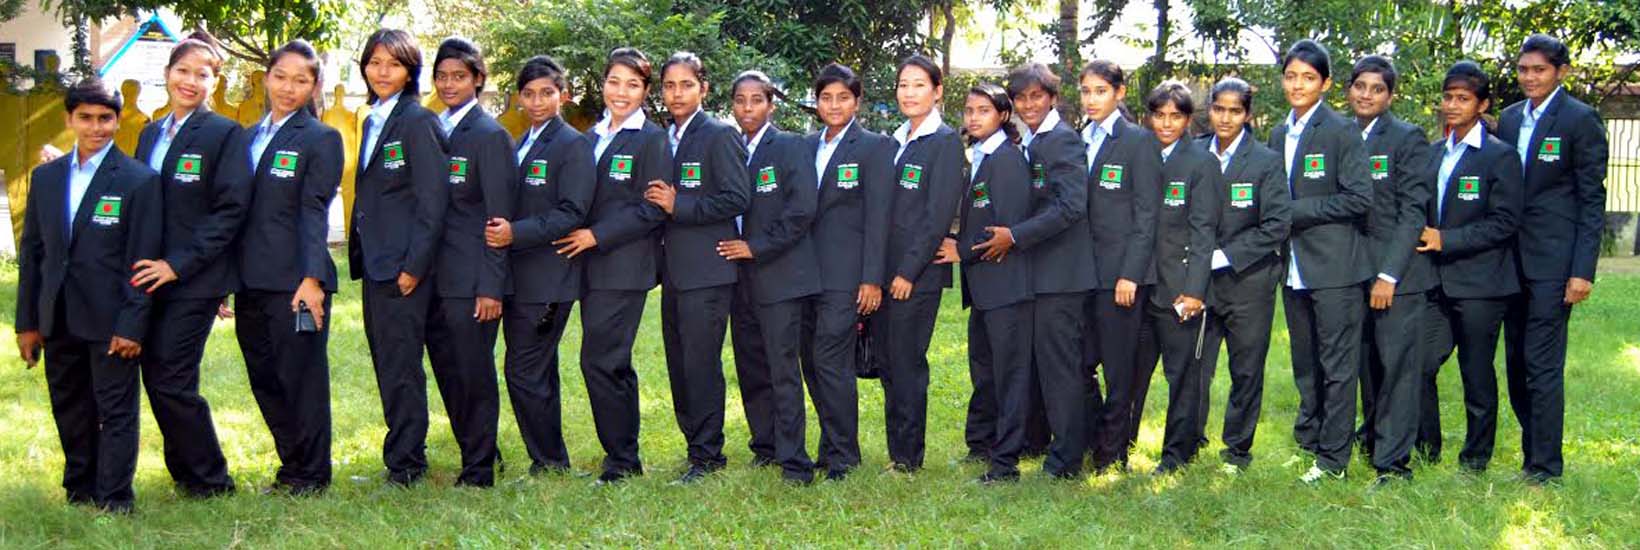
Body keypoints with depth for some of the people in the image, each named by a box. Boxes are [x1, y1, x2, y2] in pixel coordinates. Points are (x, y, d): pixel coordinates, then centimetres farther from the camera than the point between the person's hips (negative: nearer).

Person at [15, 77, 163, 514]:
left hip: (110, 322, -5)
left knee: (116, 412, 1)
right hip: (59, 321, 5)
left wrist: (132, 326, -12)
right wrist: (27, 322, 8)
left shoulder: (139, 181, -6)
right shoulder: (46, 177, 9)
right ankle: (80, 492, 27)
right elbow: (31, 252, 12)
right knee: (70, 411, 14)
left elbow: (143, 260, -8)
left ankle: (114, 502, 8)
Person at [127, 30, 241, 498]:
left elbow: (230, 209, -12)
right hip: (149, 278, 7)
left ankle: (210, 480, 8)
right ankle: (185, 467, 24)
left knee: (172, 382, -8)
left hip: (194, 280, -7)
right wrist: (138, 263, 5)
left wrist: (177, 264, -16)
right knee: (156, 380, 8)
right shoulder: (151, 133, 14)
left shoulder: (224, 134, -7)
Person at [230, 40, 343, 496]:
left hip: (294, 282, -7)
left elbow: (314, 213, -12)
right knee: (264, 378, 12)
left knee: (300, 377, 1)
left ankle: (309, 475, 12)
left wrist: (311, 278, -21)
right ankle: (291, 466, 25)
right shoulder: (246, 139, 16)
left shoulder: (320, 139, -4)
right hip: (251, 282, 7)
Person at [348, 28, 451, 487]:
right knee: (386, 364, 13)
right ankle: (406, 456, 21)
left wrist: (414, 265, -17)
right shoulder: (373, 121, 15)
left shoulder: (417, 121, -11)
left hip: (403, 264, -9)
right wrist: (359, 253, 14)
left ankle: (405, 466, 2)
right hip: (375, 261, 9)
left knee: (400, 367, -5)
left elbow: (433, 200, -15)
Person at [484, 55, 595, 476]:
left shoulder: (573, 145, -9)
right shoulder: (520, 145, 18)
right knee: (539, 373, 13)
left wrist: (515, 233, -23)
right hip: (519, 279, 9)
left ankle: (549, 462, 2)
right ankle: (551, 460, 21)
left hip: (547, 280, -9)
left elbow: (573, 214, -17)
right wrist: (498, 230, 4)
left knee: (525, 373, -9)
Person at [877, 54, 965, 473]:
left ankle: (908, 457, 6)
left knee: (907, 363, -3)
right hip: (885, 271, 7)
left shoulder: (945, 142, -8)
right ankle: (897, 450, 19)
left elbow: (939, 215, -13)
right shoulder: (896, 141, 15)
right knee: (889, 363, 10)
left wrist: (908, 272, -15)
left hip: (917, 274, -7)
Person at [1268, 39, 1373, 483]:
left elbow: (1359, 197, -14)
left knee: (1338, 365, -2)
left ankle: (1334, 458, 2)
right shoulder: (1279, 135, 13)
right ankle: (1308, 439, 24)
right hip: (1295, 267, 7)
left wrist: (1297, 211, -13)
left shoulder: (1341, 131, -8)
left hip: (1334, 266, -7)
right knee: (1305, 363, 14)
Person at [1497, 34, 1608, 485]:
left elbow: (1592, 201, -7)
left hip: (1553, 261, -7)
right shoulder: (1509, 119, 12)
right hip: (1513, 261, 7)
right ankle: (1533, 452, 21)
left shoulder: (1580, 120, -6)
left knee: (1542, 364, -7)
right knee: (1518, 362, 10)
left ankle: (1545, 466, 0)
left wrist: (1583, 271, -13)